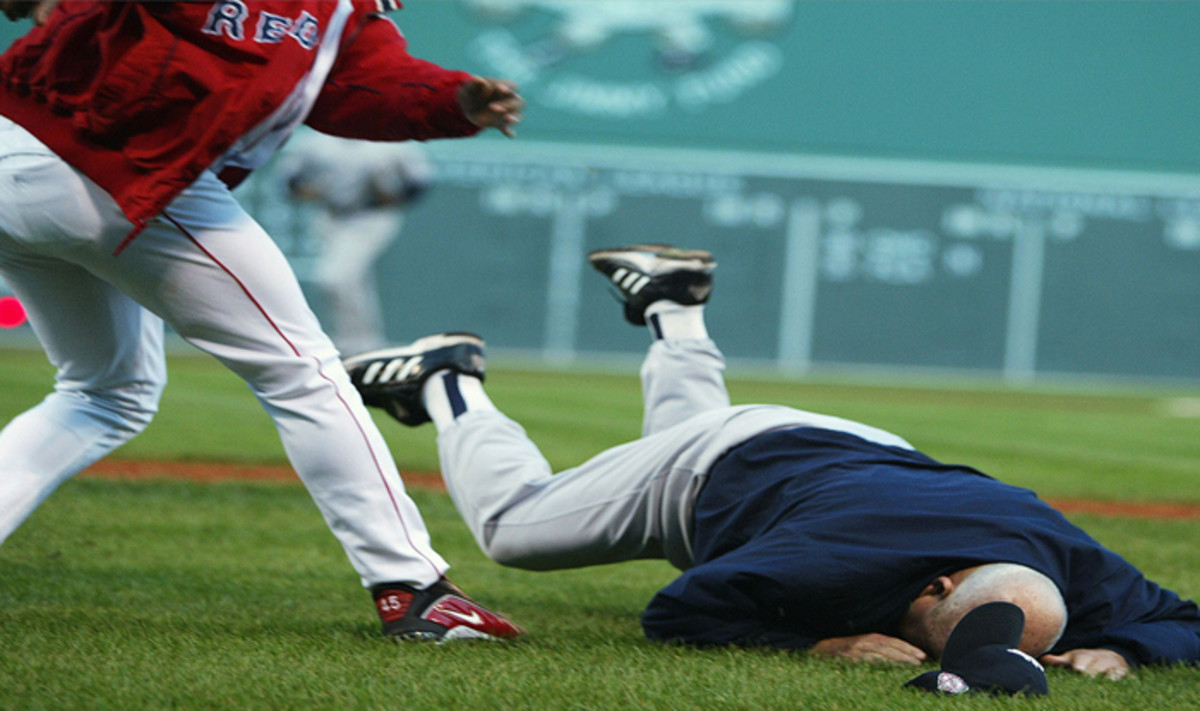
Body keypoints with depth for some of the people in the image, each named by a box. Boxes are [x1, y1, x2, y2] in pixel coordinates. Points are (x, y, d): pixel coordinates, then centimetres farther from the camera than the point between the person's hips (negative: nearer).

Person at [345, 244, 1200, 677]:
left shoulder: (1073, 569, -36)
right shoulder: (838, 560, -48)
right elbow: (675, 612, -38)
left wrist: (1114, 650, -42)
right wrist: (824, 641, -47)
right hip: (728, 461, -5)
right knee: (511, 519, 13)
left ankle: (676, 312, 52)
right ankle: (449, 385, 33)